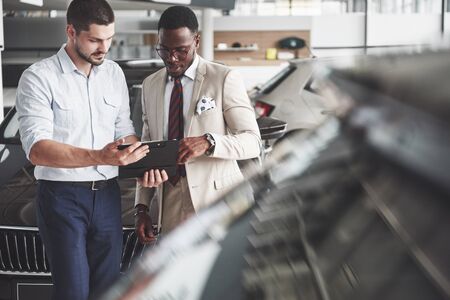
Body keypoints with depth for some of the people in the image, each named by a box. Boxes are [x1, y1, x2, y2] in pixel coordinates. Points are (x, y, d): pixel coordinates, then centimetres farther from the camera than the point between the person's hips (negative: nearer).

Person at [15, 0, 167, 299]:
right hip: (62, 197, -5)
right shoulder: (39, 78, -11)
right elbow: (37, 149, -21)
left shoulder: (114, 73, 7)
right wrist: (99, 157, -34)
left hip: (107, 195, 5)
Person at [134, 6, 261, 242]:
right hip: (170, 205, 4)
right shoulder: (150, 85, 12)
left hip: (216, 201, -4)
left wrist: (208, 142, -24)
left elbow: (252, 142, -7)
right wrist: (142, 207, 6)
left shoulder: (224, 79, -3)